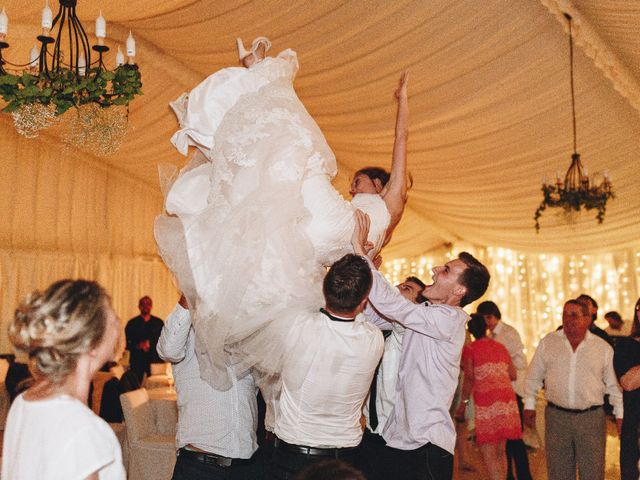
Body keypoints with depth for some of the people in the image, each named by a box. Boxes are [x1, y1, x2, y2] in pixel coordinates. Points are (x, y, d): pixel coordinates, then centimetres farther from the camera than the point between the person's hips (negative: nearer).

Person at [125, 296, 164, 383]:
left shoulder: (159, 323, 11)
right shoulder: (132, 323, 8)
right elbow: (127, 344, 3)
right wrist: (138, 346, -15)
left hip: (155, 360, 1)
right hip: (137, 360, -1)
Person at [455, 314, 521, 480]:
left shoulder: (470, 349, -2)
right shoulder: (501, 347, 14)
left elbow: (469, 378, -11)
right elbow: (513, 375, 16)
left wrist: (463, 402, -4)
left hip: (486, 401, -6)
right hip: (507, 399, 6)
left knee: (489, 454, -3)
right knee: (500, 451, 16)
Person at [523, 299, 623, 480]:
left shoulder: (603, 347, 2)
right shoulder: (548, 342, 2)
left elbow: (613, 384, 9)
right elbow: (533, 377, 9)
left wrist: (620, 415, 8)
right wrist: (529, 406, 8)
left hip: (591, 418, 0)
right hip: (556, 416, 1)